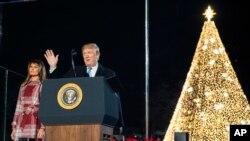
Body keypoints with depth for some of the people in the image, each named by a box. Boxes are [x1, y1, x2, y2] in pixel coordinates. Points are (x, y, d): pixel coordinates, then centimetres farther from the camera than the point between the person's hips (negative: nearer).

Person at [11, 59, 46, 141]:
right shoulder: (24, 85, 18)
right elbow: (19, 106, 17)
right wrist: (14, 127, 11)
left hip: (36, 122, -5)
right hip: (22, 122, 5)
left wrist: (42, 127, -15)